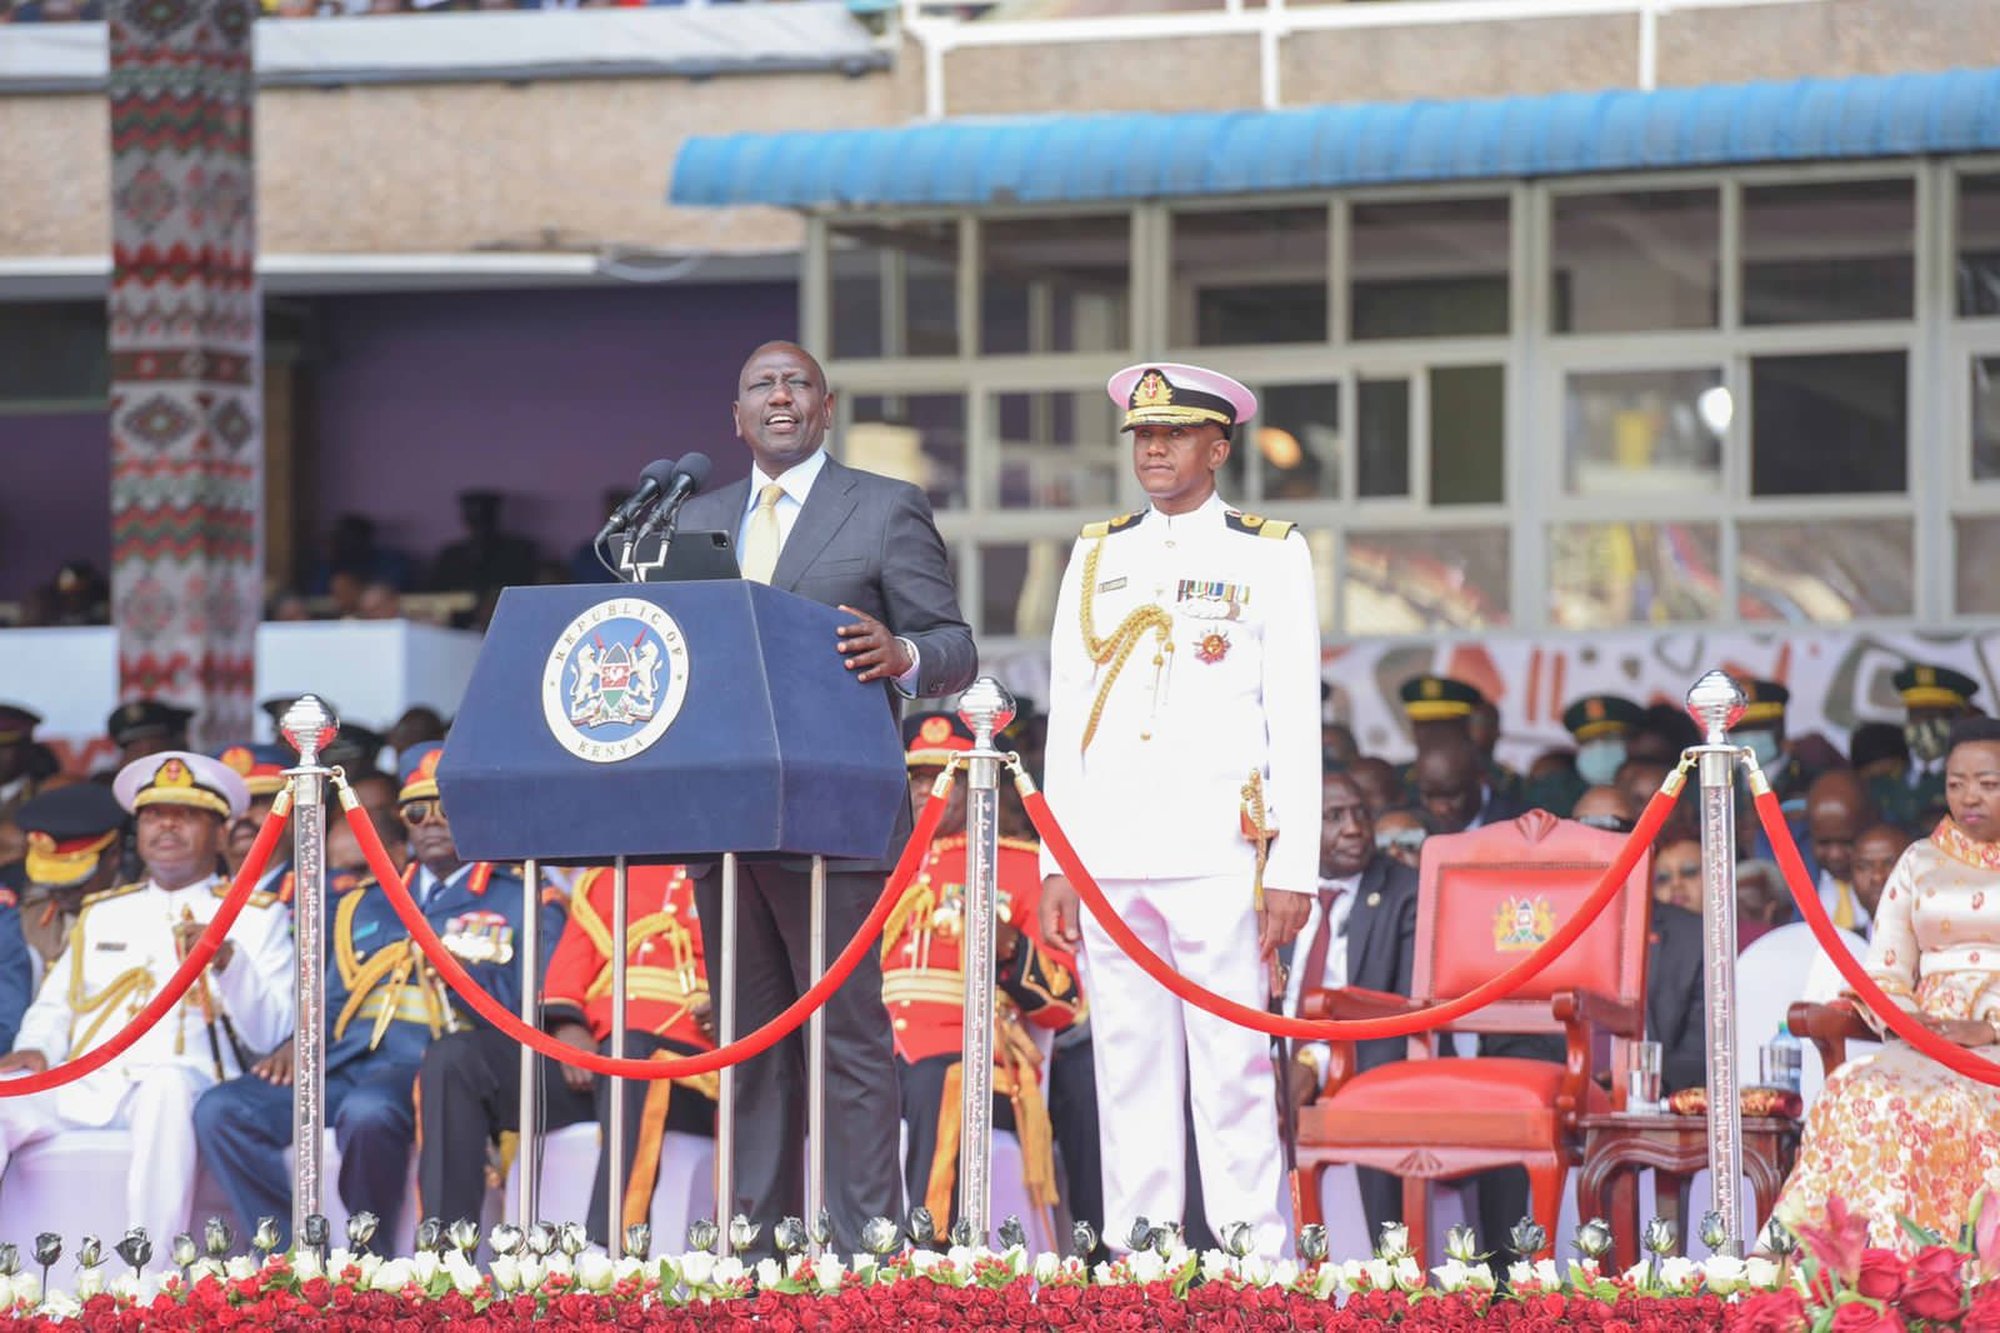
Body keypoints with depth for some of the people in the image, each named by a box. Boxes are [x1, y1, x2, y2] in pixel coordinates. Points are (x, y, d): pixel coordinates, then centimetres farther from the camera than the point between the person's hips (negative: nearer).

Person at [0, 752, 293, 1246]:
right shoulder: (101, 914, 28)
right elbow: (53, 1006, 26)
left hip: (185, 1081, -4)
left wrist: (226, 962, -14)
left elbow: (270, 1033, 3)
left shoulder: (256, 917, 15)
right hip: (83, 1088, 4)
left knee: (166, 1089, -40)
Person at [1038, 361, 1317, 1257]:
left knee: (1233, 1070, -6)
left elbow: (1296, 724, 2)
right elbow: (1065, 719, 15)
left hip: (1218, 855, -3)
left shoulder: (1271, 557, 5)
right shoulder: (1097, 558, 15)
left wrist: (1293, 872, -6)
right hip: (1109, 860, 3)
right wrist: (1056, 864, 7)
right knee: (1130, 1075, 3)